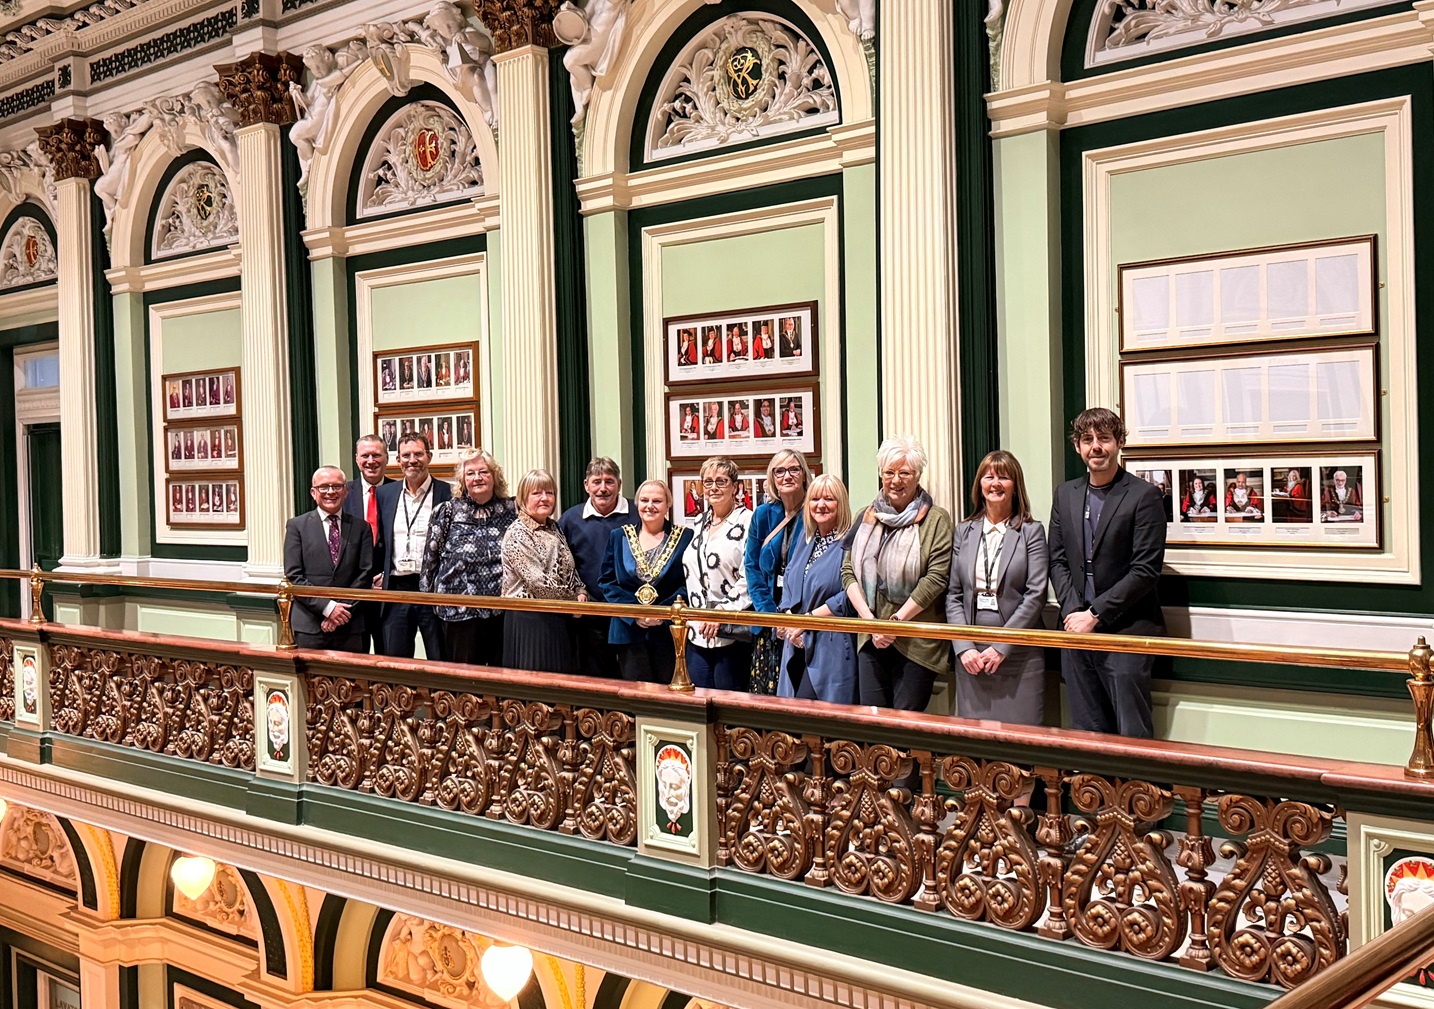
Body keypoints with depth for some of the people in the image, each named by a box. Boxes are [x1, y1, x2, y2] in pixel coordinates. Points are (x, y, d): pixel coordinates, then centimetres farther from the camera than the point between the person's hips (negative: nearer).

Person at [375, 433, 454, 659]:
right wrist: (380, 574, 7)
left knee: (440, 664, 4)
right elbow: (380, 540, 19)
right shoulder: (385, 493, 11)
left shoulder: (447, 494, -2)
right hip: (396, 589, 4)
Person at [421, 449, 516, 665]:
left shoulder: (511, 510, 6)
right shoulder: (448, 511, 3)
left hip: (503, 606, 1)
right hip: (460, 611, -1)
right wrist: (428, 595, 7)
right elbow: (431, 556, 7)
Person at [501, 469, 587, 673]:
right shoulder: (517, 533, -11)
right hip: (529, 620, -7)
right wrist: (573, 600, -10)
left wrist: (581, 592, 1)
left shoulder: (553, 528, 13)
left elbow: (570, 569, 21)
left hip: (559, 620, 7)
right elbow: (536, 581, -18)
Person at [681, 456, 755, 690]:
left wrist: (721, 612, -17)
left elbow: (751, 578, -15)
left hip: (732, 633, -7)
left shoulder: (747, 522, -7)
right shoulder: (701, 523, 17)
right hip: (698, 632, 7)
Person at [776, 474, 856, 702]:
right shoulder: (805, 537, 16)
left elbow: (850, 595, -17)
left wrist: (809, 618, -14)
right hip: (798, 645, 7)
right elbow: (789, 582, 17)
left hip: (832, 647, -7)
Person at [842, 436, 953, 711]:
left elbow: (936, 577, -11)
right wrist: (869, 619, -7)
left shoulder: (936, 520, -2)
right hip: (870, 638, 4)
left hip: (916, 641, -4)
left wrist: (896, 620, -14)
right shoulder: (868, 517, 12)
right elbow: (848, 570, 7)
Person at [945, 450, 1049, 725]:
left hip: (1018, 655, -3)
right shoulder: (964, 531, 11)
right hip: (970, 655, 3)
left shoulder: (1031, 532, 1)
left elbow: (1036, 595, -6)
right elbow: (953, 595, 8)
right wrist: (963, 648, -4)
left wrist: (1001, 648, -11)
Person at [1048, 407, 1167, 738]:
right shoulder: (1065, 494, 12)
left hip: (1125, 633, -5)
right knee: (1086, 731, 10)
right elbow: (1057, 560, 11)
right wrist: (1072, 611, -5)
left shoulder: (1143, 496, -5)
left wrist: (1095, 614, -14)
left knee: (1133, 735, -4)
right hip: (1077, 627, 5)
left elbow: (1145, 570, -11)